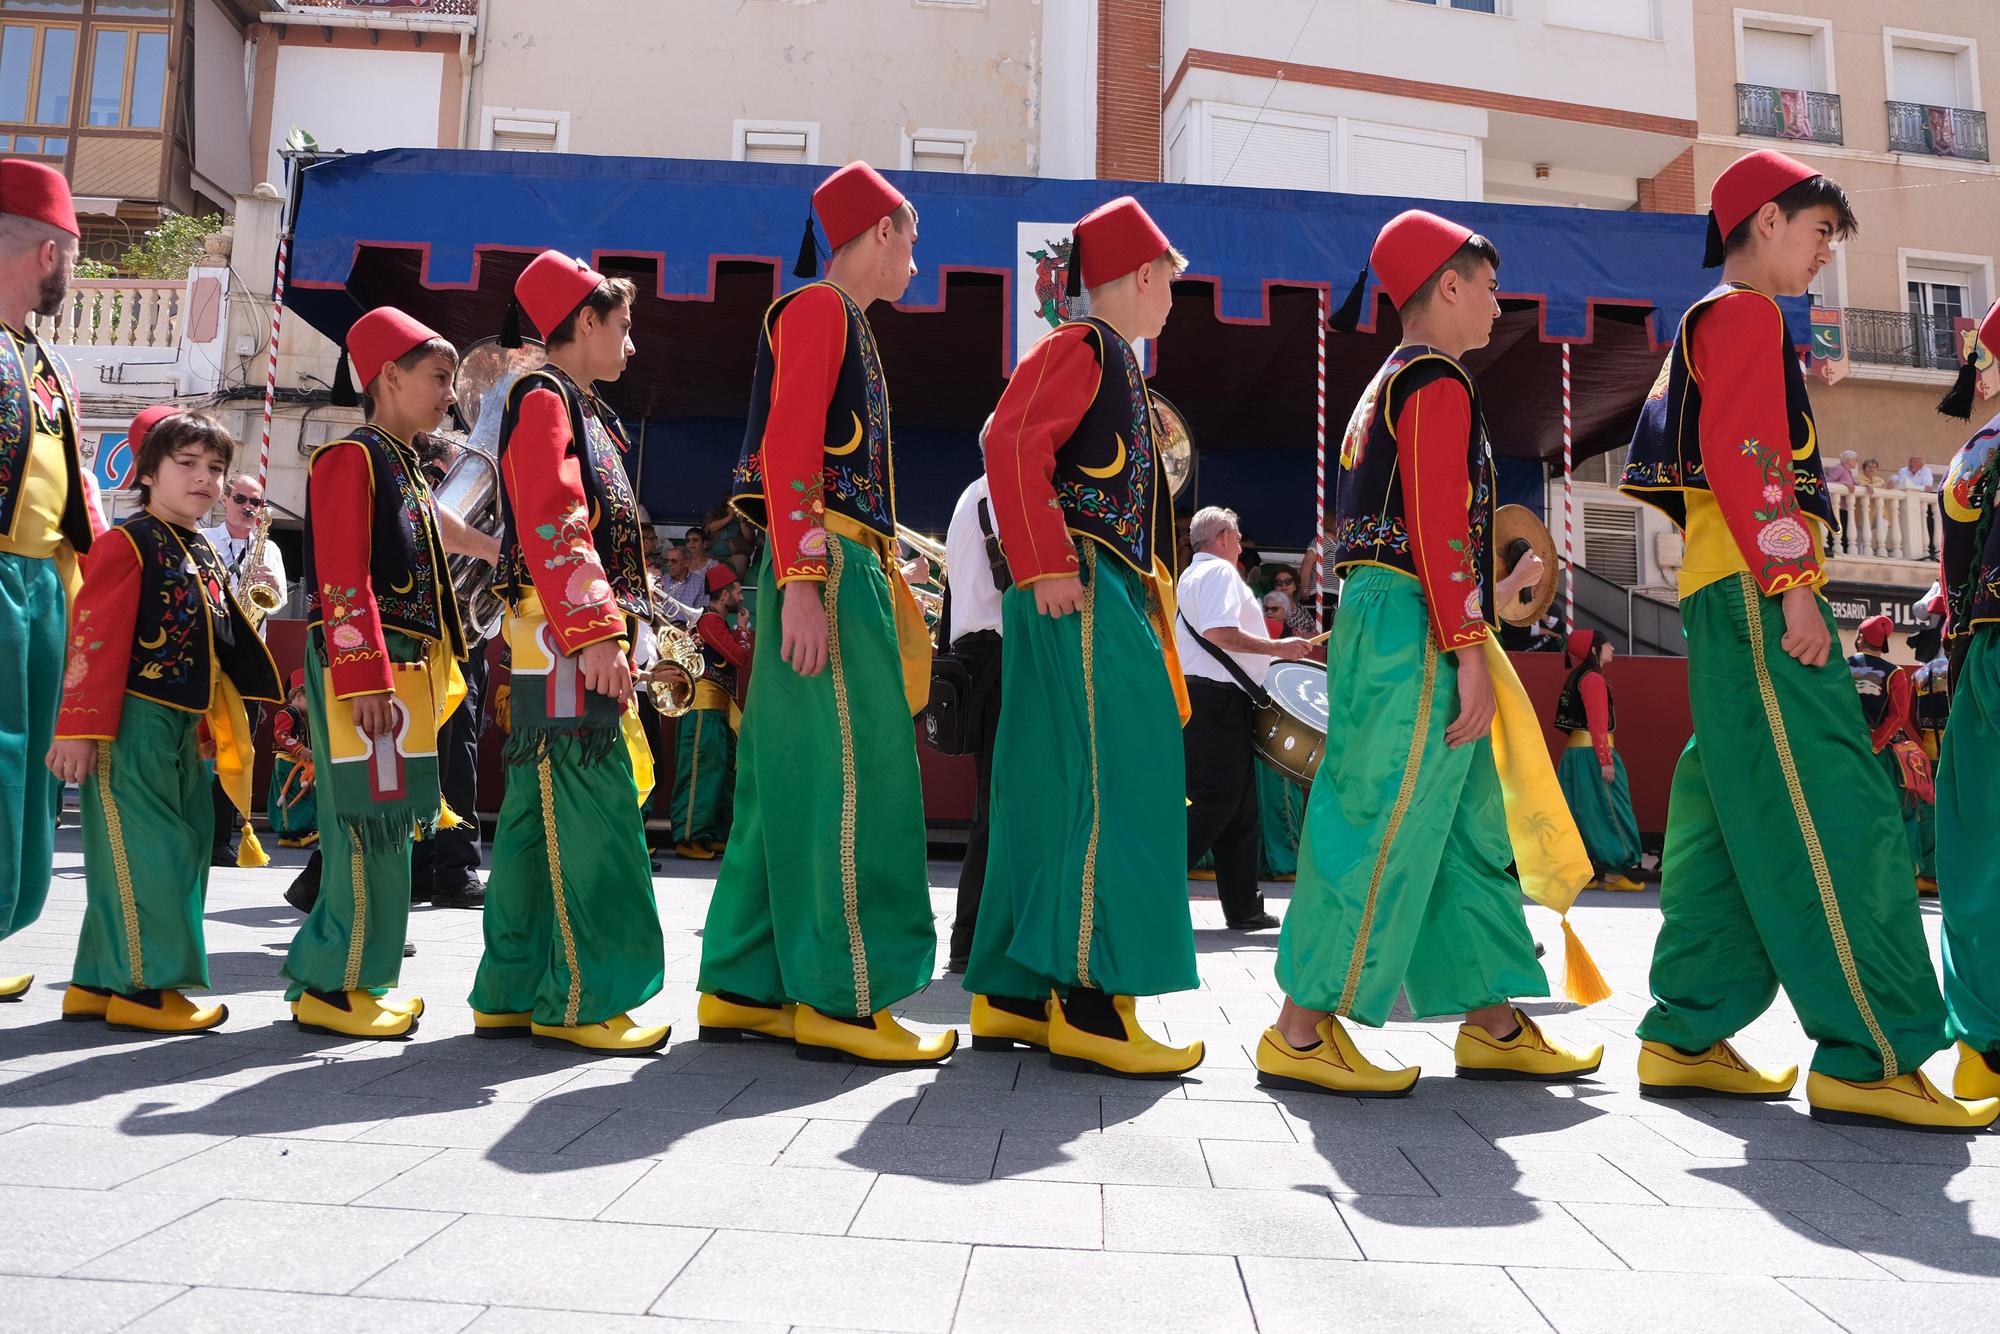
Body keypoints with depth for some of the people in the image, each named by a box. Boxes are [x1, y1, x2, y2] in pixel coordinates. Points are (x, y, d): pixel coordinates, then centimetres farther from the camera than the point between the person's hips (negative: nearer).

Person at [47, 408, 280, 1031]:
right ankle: (141, 987, 4)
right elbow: (95, 641, -15)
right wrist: (81, 729, -19)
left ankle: (99, 980, 23)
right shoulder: (127, 545, -9)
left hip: (183, 728, 9)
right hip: (131, 723, -9)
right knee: (147, 851, -7)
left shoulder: (206, 558, 17)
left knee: (184, 850, 12)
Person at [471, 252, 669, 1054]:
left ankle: (514, 993, 17)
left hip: (582, 642, 10)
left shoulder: (587, 413, 25)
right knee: (591, 816, -10)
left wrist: (615, 631, 20)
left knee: (539, 818, 10)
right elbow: (553, 528, -18)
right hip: (564, 641, -10)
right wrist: (596, 633, -26)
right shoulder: (544, 399, -5)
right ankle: (581, 1000, -4)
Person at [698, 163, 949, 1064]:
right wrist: (801, 583, -23)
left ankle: (744, 987, 16)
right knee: (851, 774, -9)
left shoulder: (842, 320, 23)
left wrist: (878, 575, 17)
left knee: (791, 777, 9)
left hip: (848, 570, 10)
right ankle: (840, 1000, -2)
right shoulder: (818, 307, -5)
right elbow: (785, 450, -16)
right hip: (826, 567, -10)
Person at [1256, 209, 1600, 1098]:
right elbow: (1439, 527, -17)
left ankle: (1493, 1024, 21)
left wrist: (1484, 597, 26)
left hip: (1384, 624, 11)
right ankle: (1303, 1034, -4)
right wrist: (1469, 650, -19)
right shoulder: (1438, 383, -8)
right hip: (1415, 631, -11)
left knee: (1465, 827, 13)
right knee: (1386, 825, -9)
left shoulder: (1388, 387, 23)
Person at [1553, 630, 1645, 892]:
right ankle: (1613, 872, 0)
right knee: (1606, 810, -3)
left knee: (1581, 813, 9)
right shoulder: (1594, 679, -12)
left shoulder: (1577, 677, 16)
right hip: (1592, 752, -9)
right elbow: (1598, 724, -18)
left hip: (1575, 751, 9)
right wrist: (1606, 761, -20)